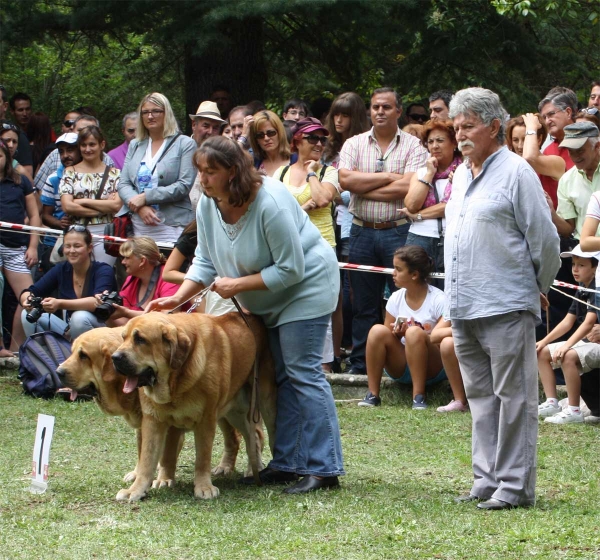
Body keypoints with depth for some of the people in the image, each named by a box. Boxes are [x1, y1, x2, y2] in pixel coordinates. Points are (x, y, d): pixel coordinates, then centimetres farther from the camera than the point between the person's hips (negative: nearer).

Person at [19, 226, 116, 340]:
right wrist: (28, 301, -28)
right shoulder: (61, 269, 1)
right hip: (69, 331, 5)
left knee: (80, 317, -35)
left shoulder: (103, 271, -13)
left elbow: (98, 302, -31)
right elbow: (28, 292, -1)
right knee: (28, 314, -13)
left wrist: (60, 304, -44)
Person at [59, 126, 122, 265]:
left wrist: (83, 201, -6)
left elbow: (116, 205, -6)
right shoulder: (70, 173, 8)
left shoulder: (114, 174, 8)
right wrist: (103, 208, -6)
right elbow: (67, 206, -5)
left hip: (104, 234, 0)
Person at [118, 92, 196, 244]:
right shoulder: (135, 146, 17)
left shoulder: (185, 144, 2)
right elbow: (123, 184, 10)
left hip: (172, 227, -4)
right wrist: (140, 207, -10)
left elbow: (184, 186, -8)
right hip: (139, 227, 4)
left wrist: (145, 197, -13)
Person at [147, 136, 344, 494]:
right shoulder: (209, 205, -6)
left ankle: (325, 469, -12)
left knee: (302, 372, -12)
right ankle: (289, 463, 15)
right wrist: (178, 298, -12)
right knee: (279, 377, 9)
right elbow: (206, 261, 1)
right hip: (267, 300, 9)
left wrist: (238, 284, -24)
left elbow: (290, 269, -26)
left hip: (305, 286, -8)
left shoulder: (270, 204, -30)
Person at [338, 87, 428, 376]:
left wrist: (363, 187, -9)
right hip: (362, 231, 3)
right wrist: (389, 177, -9)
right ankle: (360, 366, 15)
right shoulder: (354, 144, 8)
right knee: (364, 305, 9)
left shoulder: (412, 146, 1)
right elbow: (345, 179, -9)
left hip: (399, 232, -3)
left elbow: (409, 187, -14)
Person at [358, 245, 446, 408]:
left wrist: (415, 335, -24)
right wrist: (397, 334, -14)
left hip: (432, 369, -4)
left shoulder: (438, 300, -10)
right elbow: (385, 340, 8)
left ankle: (418, 396, -29)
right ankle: (372, 394, -20)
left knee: (414, 333, -32)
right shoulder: (396, 299, 3)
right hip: (401, 367, 4)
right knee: (378, 331, -21)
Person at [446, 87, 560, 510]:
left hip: (506, 306, -8)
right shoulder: (461, 175, 17)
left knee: (513, 398, -4)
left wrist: (539, 286, 4)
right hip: (463, 309, 8)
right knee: (481, 397, 12)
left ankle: (515, 485, -2)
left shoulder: (516, 172, -8)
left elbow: (544, 238, -7)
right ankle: (487, 479, 18)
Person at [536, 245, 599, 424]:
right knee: (542, 352, 7)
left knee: (569, 356, -35)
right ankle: (551, 403, 1)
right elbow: (567, 322, 12)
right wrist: (545, 341, 2)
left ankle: (574, 411, -28)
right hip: (584, 342, 10)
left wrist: (567, 345, -34)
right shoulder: (581, 292, 12)